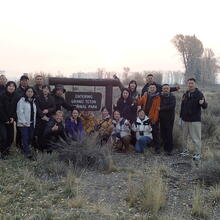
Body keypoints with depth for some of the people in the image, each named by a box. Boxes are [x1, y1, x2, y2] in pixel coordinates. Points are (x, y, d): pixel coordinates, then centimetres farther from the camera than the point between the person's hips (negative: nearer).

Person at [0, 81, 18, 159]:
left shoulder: (15, 97, 5)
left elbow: (16, 109, 8)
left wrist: (13, 118, -6)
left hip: (10, 121, 5)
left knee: (11, 136, 4)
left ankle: (7, 150, 25)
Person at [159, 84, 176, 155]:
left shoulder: (172, 97, -4)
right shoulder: (160, 96, 10)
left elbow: (172, 106, -15)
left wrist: (161, 108, -13)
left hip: (169, 118, -4)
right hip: (162, 117, 5)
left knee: (169, 134, -4)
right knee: (163, 134, 6)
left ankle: (169, 150, 2)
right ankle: (165, 148, 17)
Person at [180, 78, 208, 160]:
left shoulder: (199, 94, -8)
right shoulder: (185, 94, 10)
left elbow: (205, 106, -12)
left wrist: (203, 103, -34)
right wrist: (181, 116, 18)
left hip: (195, 120, -6)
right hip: (185, 119, 6)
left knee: (196, 137, -3)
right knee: (185, 137, 15)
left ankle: (197, 154, 7)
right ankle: (185, 151, 29)